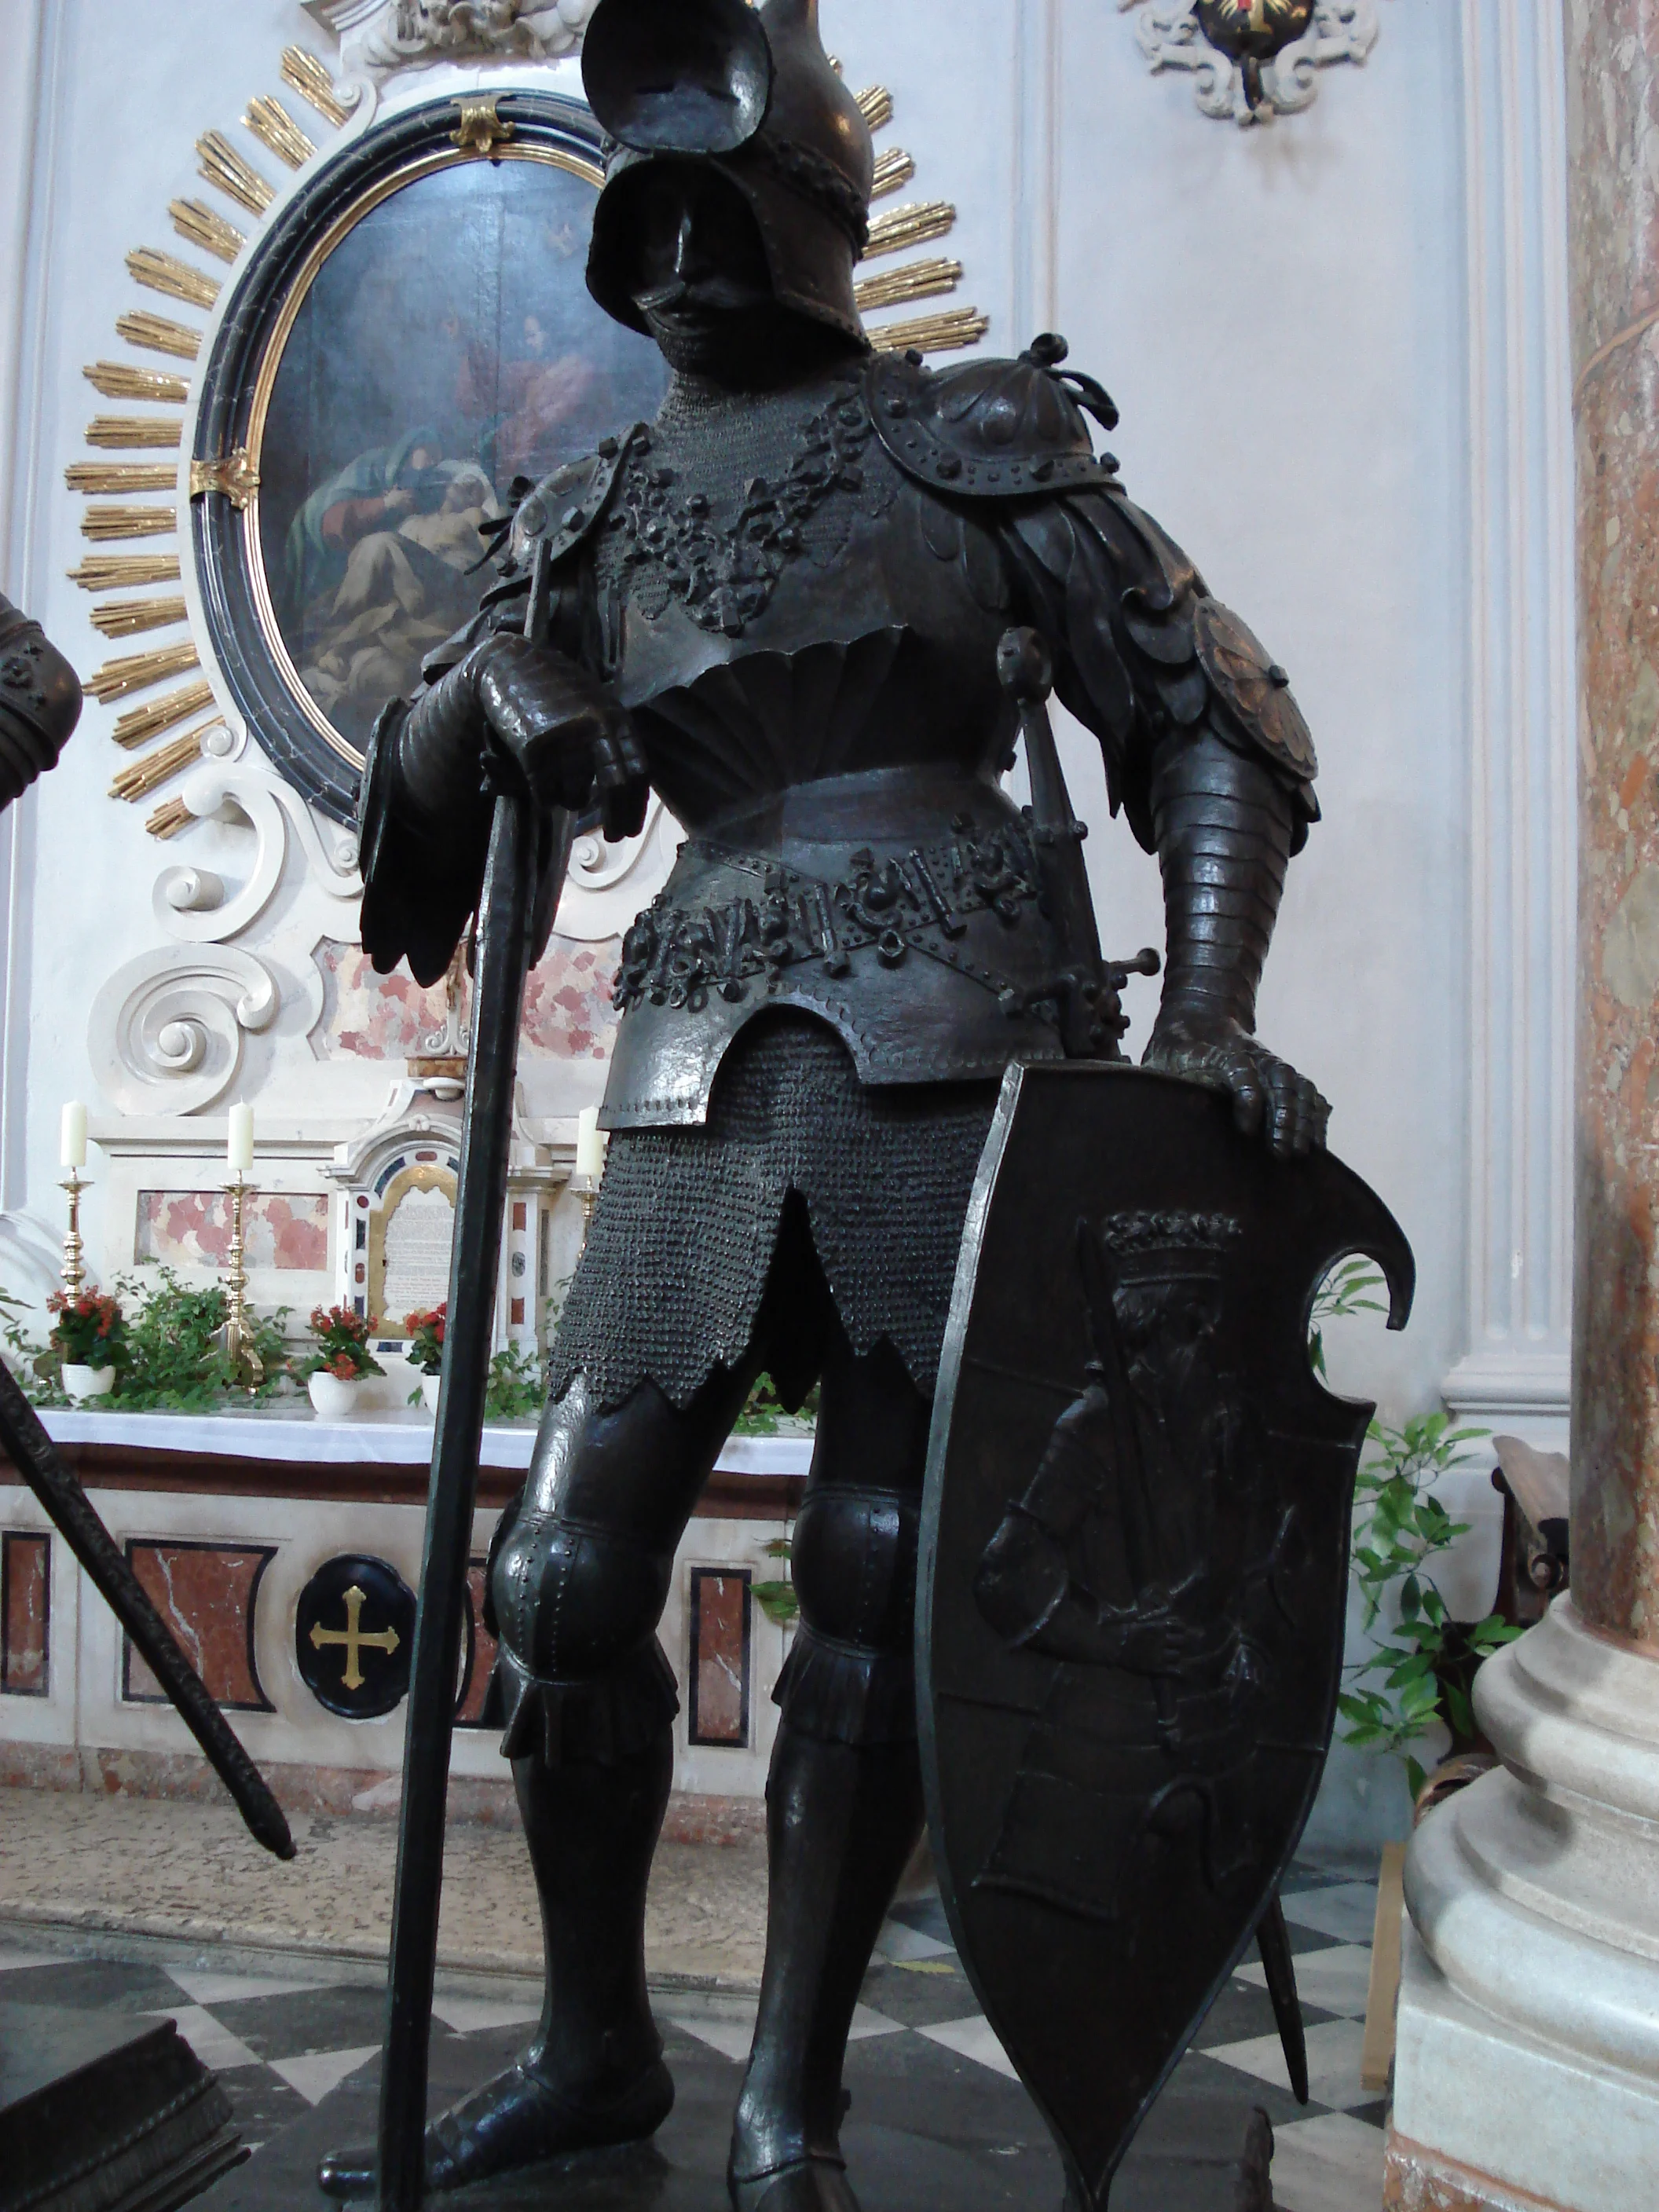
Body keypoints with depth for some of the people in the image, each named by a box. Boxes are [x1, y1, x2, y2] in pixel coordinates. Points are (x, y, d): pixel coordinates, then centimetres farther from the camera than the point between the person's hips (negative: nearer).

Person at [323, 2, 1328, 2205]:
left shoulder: (981, 437, 9)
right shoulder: (599, 508, 18)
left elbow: (1215, 726, 5)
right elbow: (411, 778, 19)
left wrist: (1208, 1009, -10)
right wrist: (487, 678, -4)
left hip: (940, 1039, -3)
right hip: (702, 1065, 4)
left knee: (880, 1579, -1)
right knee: (564, 1569, 1)